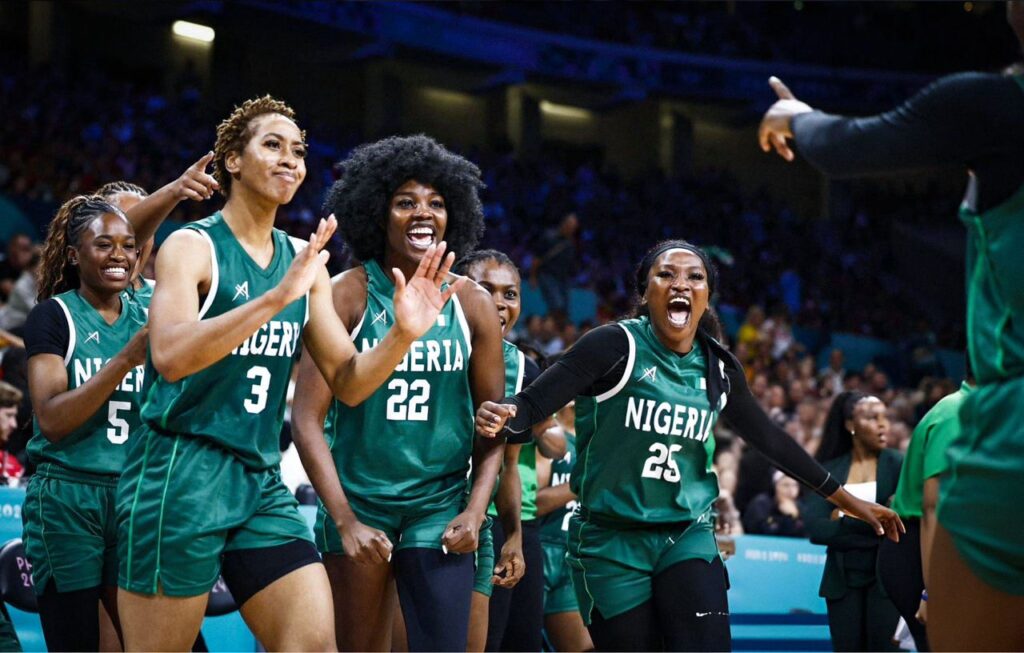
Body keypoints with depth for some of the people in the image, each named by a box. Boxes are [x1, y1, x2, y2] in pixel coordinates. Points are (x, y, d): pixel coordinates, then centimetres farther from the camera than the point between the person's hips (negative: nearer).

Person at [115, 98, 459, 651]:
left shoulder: (304, 261, 12)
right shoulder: (193, 246, -8)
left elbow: (348, 383, 11)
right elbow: (169, 355, -25)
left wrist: (402, 334, -9)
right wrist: (277, 297, -33)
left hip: (261, 481, 6)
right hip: (180, 472, -6)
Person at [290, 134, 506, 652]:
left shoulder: (472, 306, 1)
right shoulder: (347, 296, -6)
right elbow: (307, 419, -8)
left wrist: (476, 510, -6)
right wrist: (345, 521, -14)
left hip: (440, 509, 1)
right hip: (358, 504, -1)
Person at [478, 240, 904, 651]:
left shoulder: (718, 368, 3)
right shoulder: (617, 346, -12)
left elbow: (769, 438, 16)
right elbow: (534, 402, -18)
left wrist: (843, 497, 20)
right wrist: (502, 414, -42)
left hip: (688, 537, 3)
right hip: (612, 542, -3)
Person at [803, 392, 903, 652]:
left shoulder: (897, 464, -1)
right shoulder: (829, 470, 3)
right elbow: (816, 528, -9)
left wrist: (845, 521, -12)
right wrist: (873, 524, -15)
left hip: (886, 575, -2)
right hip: (843, 577, 2)